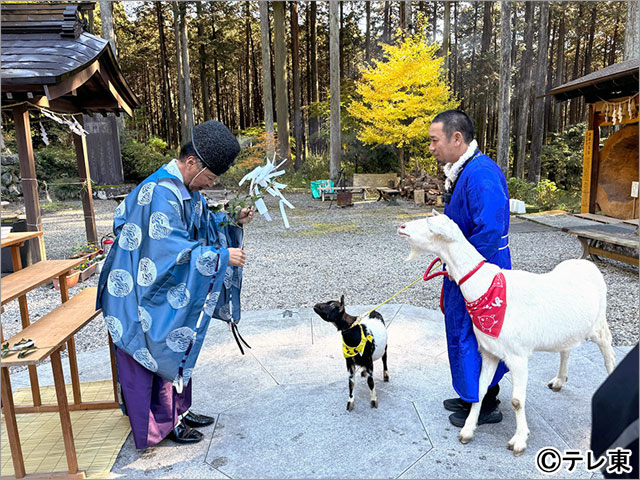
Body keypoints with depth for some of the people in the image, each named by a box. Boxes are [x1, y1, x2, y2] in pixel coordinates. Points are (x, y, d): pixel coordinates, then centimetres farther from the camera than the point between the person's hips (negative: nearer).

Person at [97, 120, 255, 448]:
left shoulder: (189, 190, 4)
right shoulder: (160, 194, -27)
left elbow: (203, 226, 15)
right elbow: (174, 250, -30)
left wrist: (233, 221, -1)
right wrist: (220, 257, -26)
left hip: (172, 290, 10)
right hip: (143, 294, -10)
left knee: (177, 352, 19)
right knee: (154, 357, 6)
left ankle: (178, 412, 37)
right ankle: (159, 427, 24)